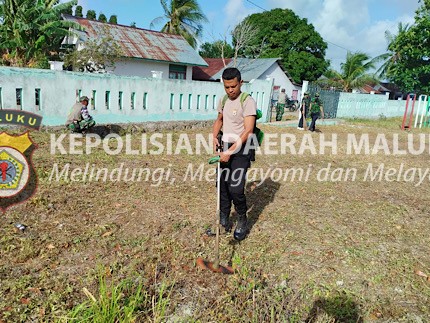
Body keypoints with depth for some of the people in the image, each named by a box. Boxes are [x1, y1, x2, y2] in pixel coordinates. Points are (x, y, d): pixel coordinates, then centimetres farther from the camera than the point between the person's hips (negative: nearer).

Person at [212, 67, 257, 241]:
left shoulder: (248, 101, -12)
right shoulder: (224, 100, 10)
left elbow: (248, 131, -20)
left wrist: (231, 151, -23)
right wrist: (215, 137, 6)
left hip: (240, 150, -7)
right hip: (225, 148, 7)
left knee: (235, 189, -11)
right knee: (222, 186, 10)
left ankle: (242, 221, 14)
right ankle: (224, 221, 26)